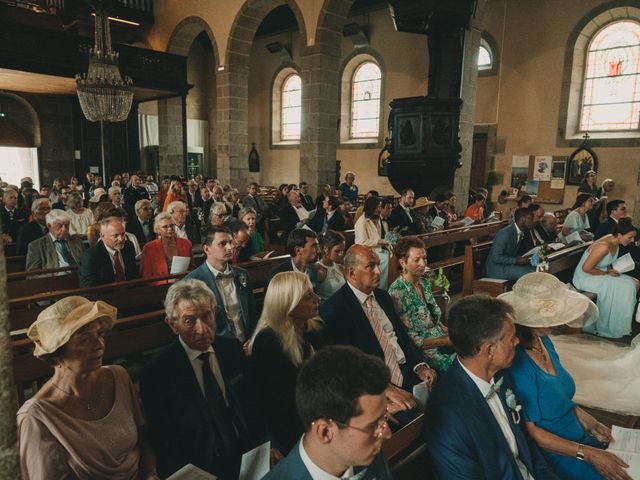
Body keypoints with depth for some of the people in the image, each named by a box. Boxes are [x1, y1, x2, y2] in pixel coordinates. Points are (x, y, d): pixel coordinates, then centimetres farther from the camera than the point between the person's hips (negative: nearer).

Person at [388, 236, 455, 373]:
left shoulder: (425, 282, 8)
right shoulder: (397, 292, -15)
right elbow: (410, 340, -15)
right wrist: (447, 341, -16)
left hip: (443, 339, 8)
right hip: (425, 350, -7)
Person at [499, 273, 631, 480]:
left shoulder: (543, 340, -1)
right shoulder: (517, 362, -26)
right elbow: (529, 430, -19)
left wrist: (588, 421, 1)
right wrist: (587, 453, -18)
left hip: (579, 436, 8)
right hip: (555, 454, -8)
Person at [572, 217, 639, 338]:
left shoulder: (615, 242, 0)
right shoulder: (604, 246, -28)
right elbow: (586, 268, -28)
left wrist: (611, 270, -3)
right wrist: (607, 273, -16)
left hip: (600, 274, 10)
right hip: (586, 277, -10)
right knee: (622, 289, -17)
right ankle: (609, 328, -1)